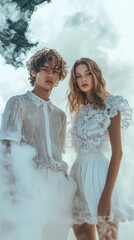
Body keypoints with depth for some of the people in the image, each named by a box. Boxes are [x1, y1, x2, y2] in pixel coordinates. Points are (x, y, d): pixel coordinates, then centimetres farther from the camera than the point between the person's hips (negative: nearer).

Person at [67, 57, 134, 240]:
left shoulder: (110, 106, -3)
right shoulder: (79, 110, 16)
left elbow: (117, 152, -10)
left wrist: (107, 195, -18)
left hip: (98, 170, -6)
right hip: (78, 172, 6)